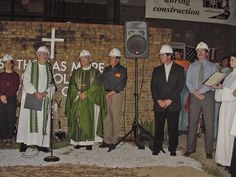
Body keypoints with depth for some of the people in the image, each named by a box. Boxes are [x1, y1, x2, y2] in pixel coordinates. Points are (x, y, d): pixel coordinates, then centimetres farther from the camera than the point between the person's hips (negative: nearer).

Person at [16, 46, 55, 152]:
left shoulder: (50, 68, 8)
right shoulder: (31, 65, 0)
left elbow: (52, 84, 6)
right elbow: (26, 82, -7)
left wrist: (45, 93, -11)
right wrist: (35, 93, -16)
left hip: (44, 99, 3)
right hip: (30, 97, -2)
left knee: (43, 120, 1)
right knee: (28, 118, -1)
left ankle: (41, 143, 5)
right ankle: (24, 142, 4)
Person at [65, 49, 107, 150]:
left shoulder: (95, 72, 4)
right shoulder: (76, 72, 11)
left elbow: (97, 86, -6)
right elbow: (72, 85, 4)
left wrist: (86, 94, -15)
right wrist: (79, 93, -13)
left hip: (90, 101, -2)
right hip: (77, 101, 3)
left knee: (89, 120, -4)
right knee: (78, 120, 0)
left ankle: (89, 142, 1)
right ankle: (78, 141, 6)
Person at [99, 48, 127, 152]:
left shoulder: (122, 70, -2)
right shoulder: (106, 69, 15)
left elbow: (120, 86, -9)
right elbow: (102, 82, 14)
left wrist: (110, 94, -10)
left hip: (116, 95, -5)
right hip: (106, 95, 5)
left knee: (115, 119, -4)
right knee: (106, 118, 5)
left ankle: (113, 142, 1)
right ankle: (106, 141, 12)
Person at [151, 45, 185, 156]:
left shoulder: (179, 69, 5)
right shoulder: (157, 70, 13)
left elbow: (180, 87, -3)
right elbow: (153, 87, 7)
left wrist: (169, 100, -10)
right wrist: (159, 100, -6)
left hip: (173, 104, -2)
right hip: (159, 104, 2)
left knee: (173, 128, 1)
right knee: (158, 128, 2)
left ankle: (172, 149, 13)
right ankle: (156, 149, 12)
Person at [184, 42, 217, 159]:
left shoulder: (212, 66, 4)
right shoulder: (192, 66, 11)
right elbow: (188, 81, 4)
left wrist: (200, 91, -15)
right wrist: (195, 93, -10)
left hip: (208, 96, -2)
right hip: (194, 96, 2)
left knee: (209, 124, 0)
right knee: (192, 123, 5)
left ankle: (209, 151, 9)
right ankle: (190, 148, 15)